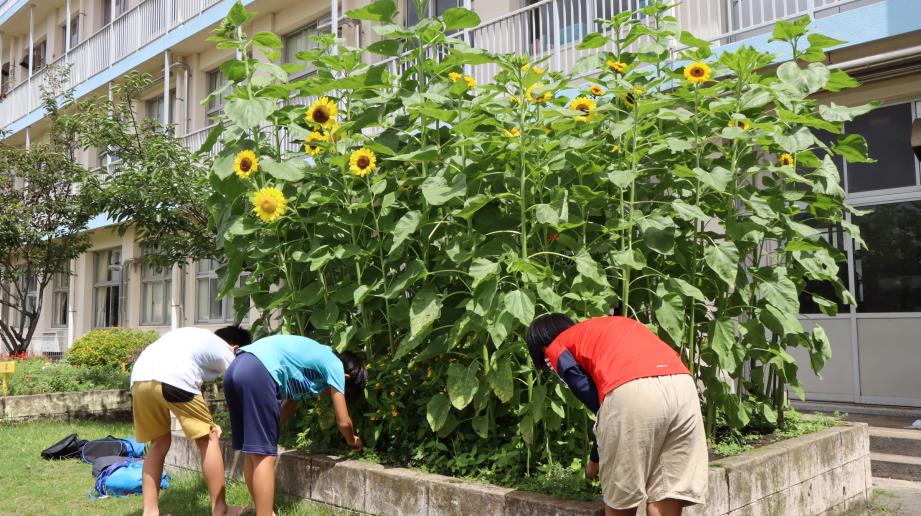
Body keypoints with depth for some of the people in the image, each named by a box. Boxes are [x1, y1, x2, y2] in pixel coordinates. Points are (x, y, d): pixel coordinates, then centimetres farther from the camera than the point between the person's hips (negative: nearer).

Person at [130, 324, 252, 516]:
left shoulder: (195, 336, 38)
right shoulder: (224, 351, 20)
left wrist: (204, 420, 41)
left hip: (139, 378, 7)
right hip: (173, 378, -7)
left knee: (159, 442, 23)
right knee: (208, 438, 10)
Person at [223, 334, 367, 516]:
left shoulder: (315, 360, 31)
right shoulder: (334, 365, 8)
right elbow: (343, 422, 11)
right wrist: (353, 441, 28)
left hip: (236, 370, 9)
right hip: (257, 373, -9)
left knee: (252, 454, 15)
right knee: (264, 455, -5)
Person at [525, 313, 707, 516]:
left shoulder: (557, 348, 21)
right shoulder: (608, 327, 40)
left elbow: (595, 401, 12)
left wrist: (596, 459, 25)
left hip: (631, 391, -6)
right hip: (682, 384, 6)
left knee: (619, 498, 13)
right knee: (667, 496, 13)